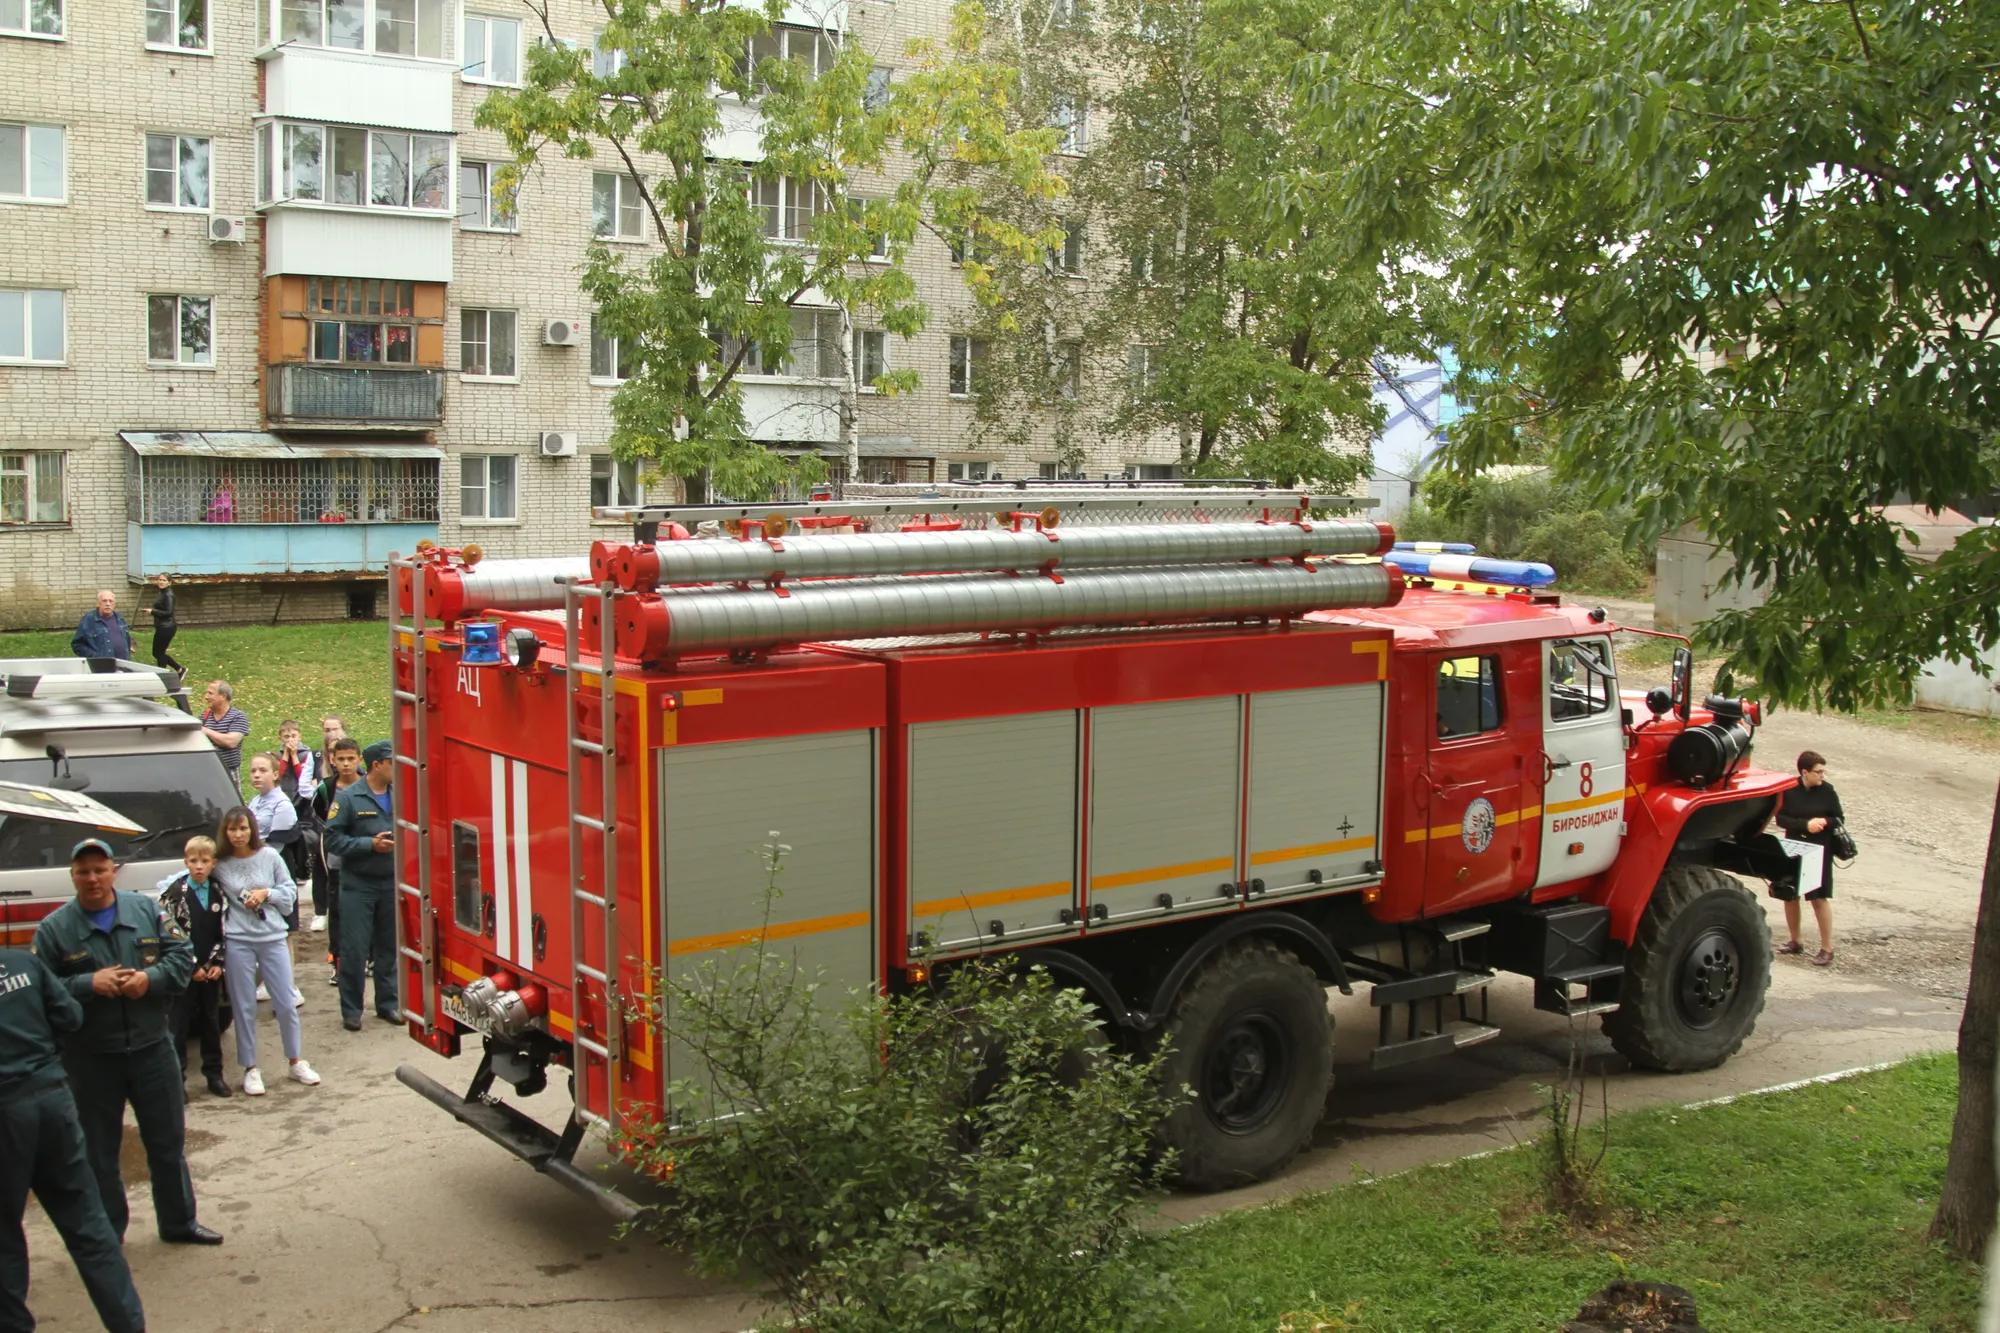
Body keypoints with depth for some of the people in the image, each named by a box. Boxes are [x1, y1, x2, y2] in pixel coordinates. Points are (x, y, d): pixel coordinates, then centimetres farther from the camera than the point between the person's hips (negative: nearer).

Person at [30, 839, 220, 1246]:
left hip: (152, 1048, 2)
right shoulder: (54, 929, -6)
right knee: (99, 1153, 9)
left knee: (168, 1142, 14)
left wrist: (151, 977, -16)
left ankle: (178, 1222, 30)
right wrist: (87, 984, -22)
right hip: (90, 1060, -2)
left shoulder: (147, 910, 0)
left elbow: (181, 956, 2)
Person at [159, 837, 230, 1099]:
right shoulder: (176, 892, -8)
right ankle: (176, 1078, 6)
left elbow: (222, 933, 8)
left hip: (211, 970, 4)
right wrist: (192, 967, -12)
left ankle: (214, 1073, 20)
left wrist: (217, 964, -3)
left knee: (211, 1021, 11)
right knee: (179, 1024, 1)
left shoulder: (218, 893, 4)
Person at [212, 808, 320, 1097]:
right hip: (237, 942, -1)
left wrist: (266, 893, -11)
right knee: (244, 1007, 5)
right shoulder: (220, 865, -2)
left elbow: (290, 892, 5)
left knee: (286, 1003, 5)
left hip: (273, 937, 1)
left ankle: (297, 1062, 20)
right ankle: (250, 1070, 15)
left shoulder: (269, 857, 0)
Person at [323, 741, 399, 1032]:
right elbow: (333, 838, -10)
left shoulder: (399, 796, 4)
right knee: (354, 950, 0)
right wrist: (370, 844, -17)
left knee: (389, 948, 11)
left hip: (391, 884, 4)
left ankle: (388, 1003, 23)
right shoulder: (348, 798, -7)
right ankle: (351, 1010, 9)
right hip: (358, 885, -3)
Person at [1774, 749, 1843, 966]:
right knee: (1789, 896, 11)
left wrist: (1824, 822, -20)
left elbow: (1839, 819, 1)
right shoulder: (1789, 790, -6)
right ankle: (1795, 941, 28)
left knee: (1819, 898, -4)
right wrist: (1805, 824, -21)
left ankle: (1827, 948, 3)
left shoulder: (1826, 791, -7)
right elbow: (1781, 819, -8)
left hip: (1819, 852, -2)